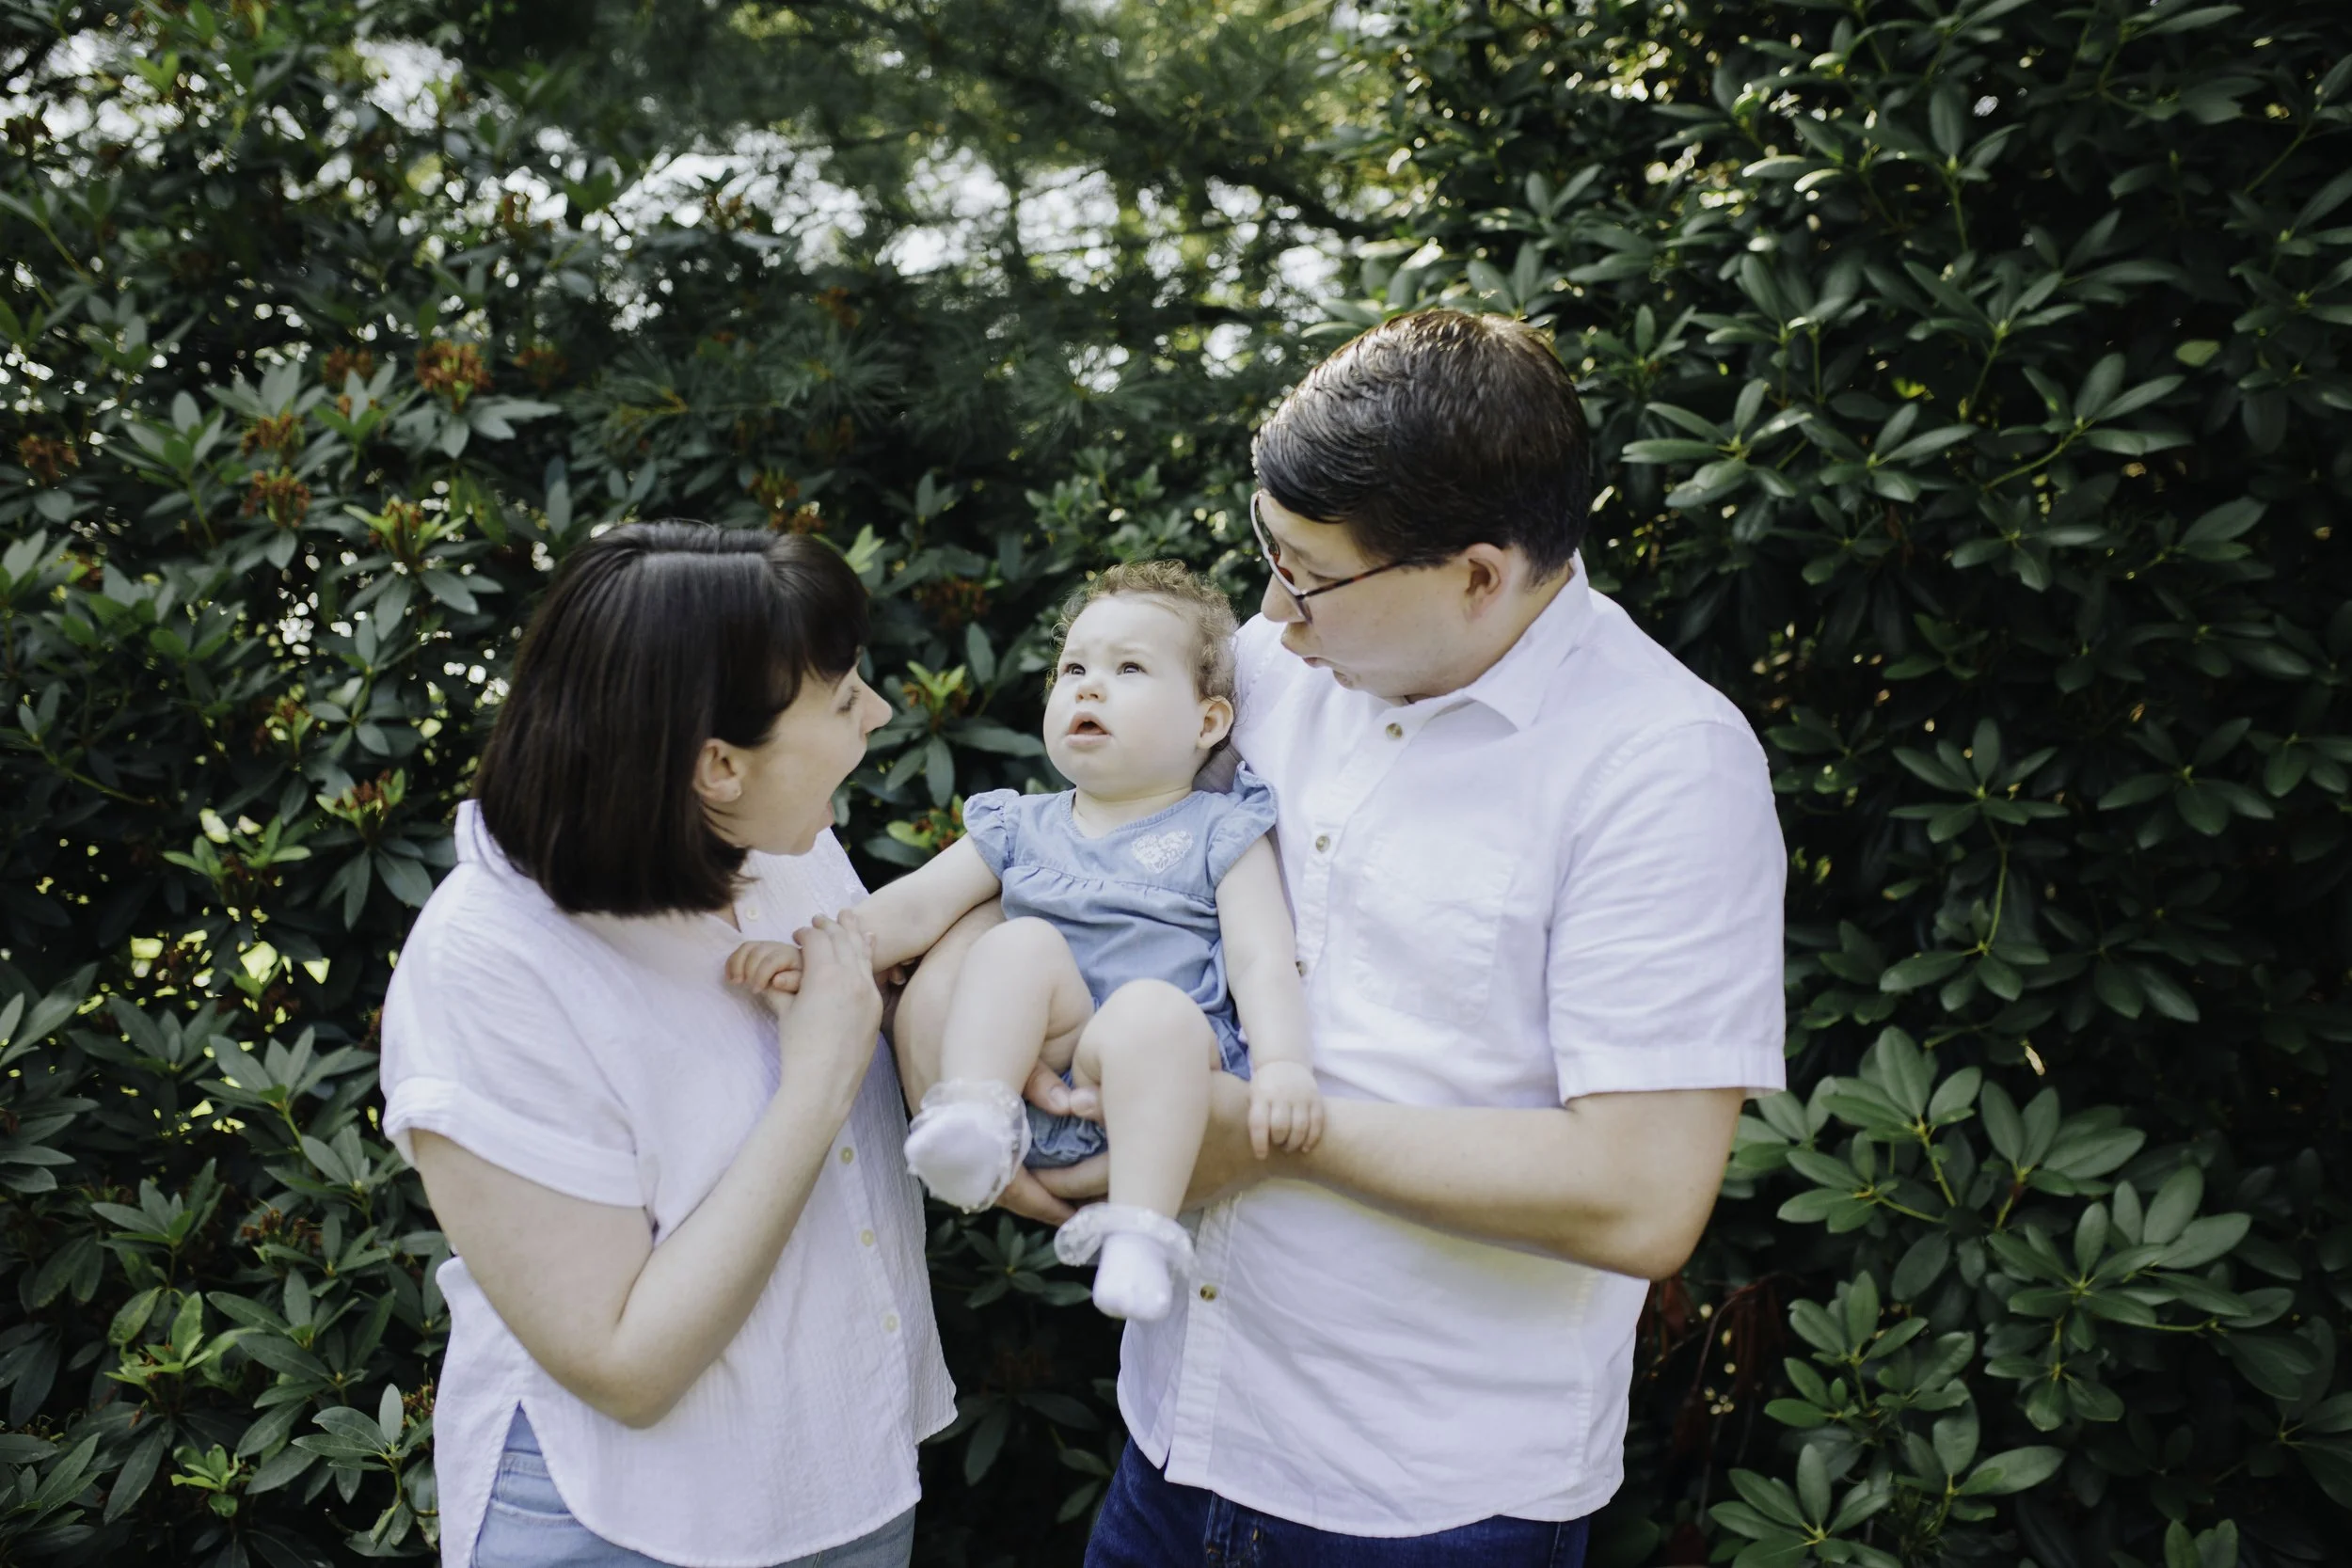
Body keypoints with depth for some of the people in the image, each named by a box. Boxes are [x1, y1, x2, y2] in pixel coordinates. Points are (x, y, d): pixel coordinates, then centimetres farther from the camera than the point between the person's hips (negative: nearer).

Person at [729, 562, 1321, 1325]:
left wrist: (1282, 1064, -22)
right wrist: (816, 952, -6)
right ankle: (973, 1118, -33)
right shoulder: (1021, 828, 21)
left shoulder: (1218, 832, 10)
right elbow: (916, 906, 11)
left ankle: (1139, 1231, -34)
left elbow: (1261, 959, -4)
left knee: (1153, 1008, -34)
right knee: (1021, 944, -21)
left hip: (1165, 1071, -2)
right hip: (1043, 1075, 3)